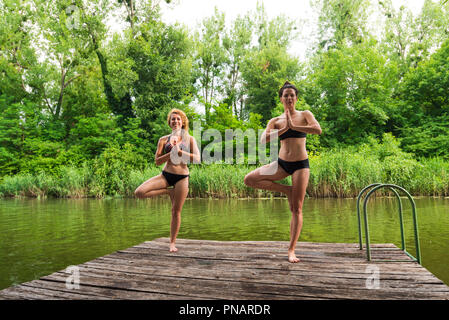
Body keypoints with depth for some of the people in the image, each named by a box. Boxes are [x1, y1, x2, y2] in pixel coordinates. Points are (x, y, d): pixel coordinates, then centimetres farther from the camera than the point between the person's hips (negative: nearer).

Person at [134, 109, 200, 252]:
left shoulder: (189, 139, 4)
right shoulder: (164, 140, 6)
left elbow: (197, 158, -8)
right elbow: (157, 161, -1)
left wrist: (179, 151, -14)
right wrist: (171, 153, -14)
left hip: (181, 177, -2)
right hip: (166, 175, 2)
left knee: (176, 211, 1)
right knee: (139, 192, -18)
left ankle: (172, 242, 18)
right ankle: (168, 191, 2)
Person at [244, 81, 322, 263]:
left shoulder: (305, 115, 4)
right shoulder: (275, 121, 7)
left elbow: (318, 130, -16)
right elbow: (263, 140, -11)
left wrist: (294, 126, -17)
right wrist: (284, 129, -18)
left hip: (301, 164, -3)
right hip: (282, 164, 3)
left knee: (297, 209, -4)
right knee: (249, 179, -14)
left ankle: (291, 250, 6)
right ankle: (286, 190, 1)